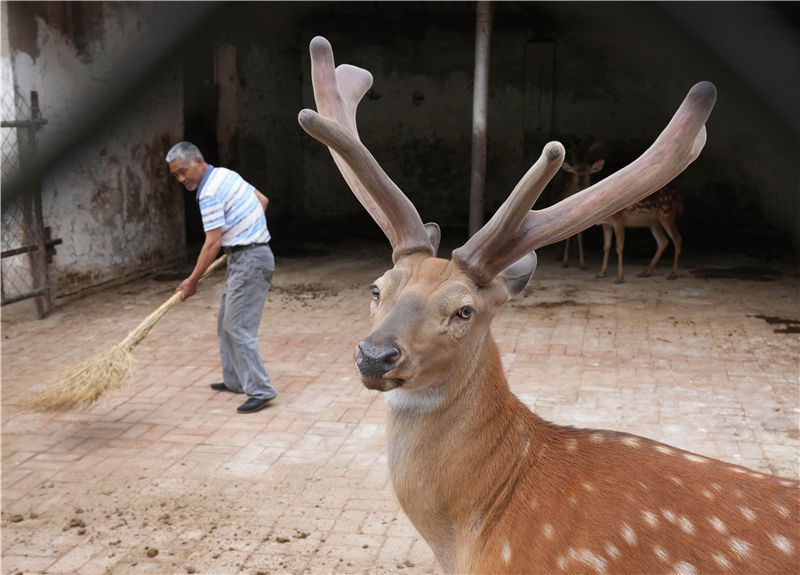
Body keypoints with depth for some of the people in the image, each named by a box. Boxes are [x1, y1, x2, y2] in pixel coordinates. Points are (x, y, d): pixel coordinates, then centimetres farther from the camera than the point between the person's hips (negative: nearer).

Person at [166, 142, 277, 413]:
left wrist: (192, 281, -10)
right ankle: (235, 379, 26)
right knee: (226, 323, 17)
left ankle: (260, 390, -7)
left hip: (249, 261, -10)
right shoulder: (226, 174, 10)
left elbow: (213, 244, -19)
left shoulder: (210, 194, -19)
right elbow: (263, 200, 19)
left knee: (238, 327, -9)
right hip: (243, 259, 10)